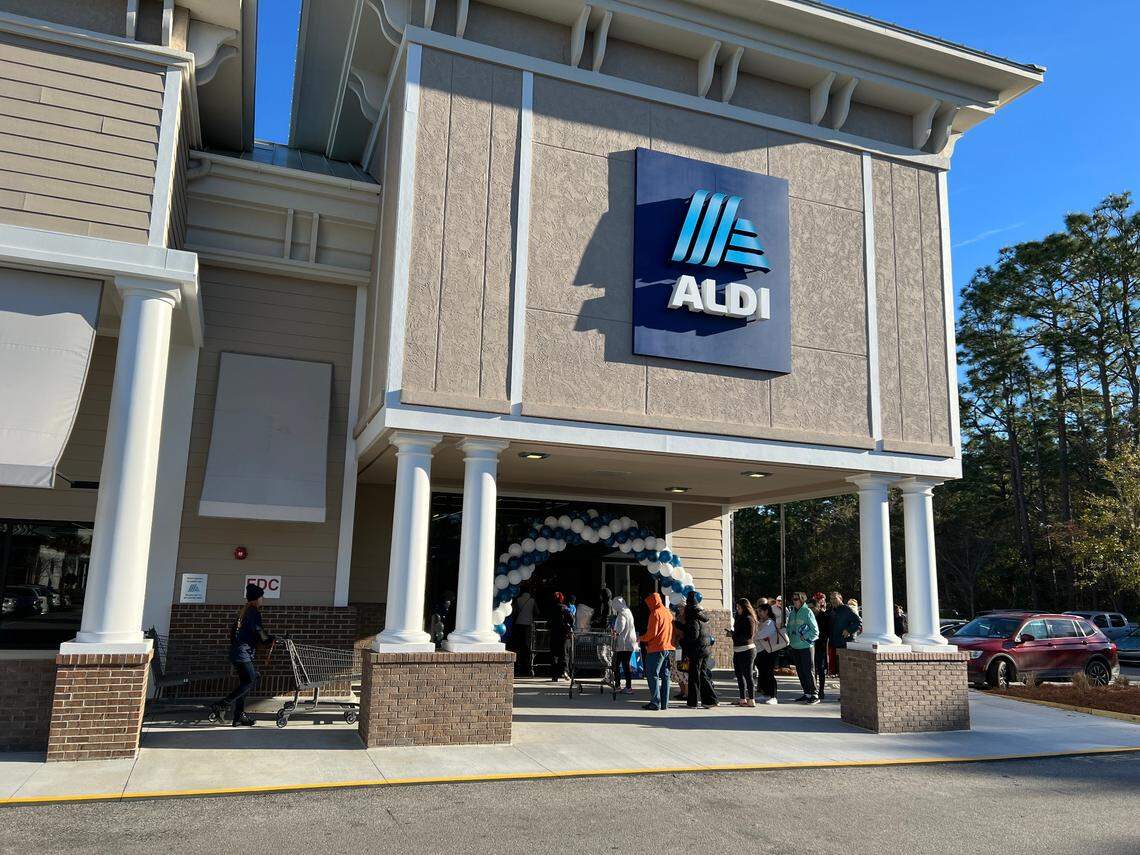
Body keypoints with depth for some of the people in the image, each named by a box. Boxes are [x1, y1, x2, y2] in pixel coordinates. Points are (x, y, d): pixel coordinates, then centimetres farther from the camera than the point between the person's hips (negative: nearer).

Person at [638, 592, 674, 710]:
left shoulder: (655, 613, -11)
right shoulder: (668, 613, 14)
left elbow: (652, 633, -14)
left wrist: (641, 639, 1)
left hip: (657, 648, -8)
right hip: (668, 648, 8)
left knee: (652, 675, -3)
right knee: (665, 676, 10)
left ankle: (655, 703, -7)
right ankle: (664, 703, 10)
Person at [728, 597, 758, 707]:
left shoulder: (749, 619, -13)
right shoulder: (740, 618, 14)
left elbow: (749, 635, -21)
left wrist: (733, 635, -17)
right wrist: (732, 634, 2)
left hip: (747, 650, -10)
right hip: (738, 651, 10)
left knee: (748, 675, -7)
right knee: (739, 675, 14)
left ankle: (751, 701, -3)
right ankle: (743, 699, 21)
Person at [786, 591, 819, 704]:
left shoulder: (807, 612, -7)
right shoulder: (792, 613, 12)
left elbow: (815, 631, -8)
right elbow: (789, 628, 21)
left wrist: (805, 637, -13)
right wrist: (789, 639, 7)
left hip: (806, 647, -7)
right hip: (795, 647, 7)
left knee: (809, 671, -6)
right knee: (800, 672, 11)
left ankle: (814, 694, 0)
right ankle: (806, 693, 19)